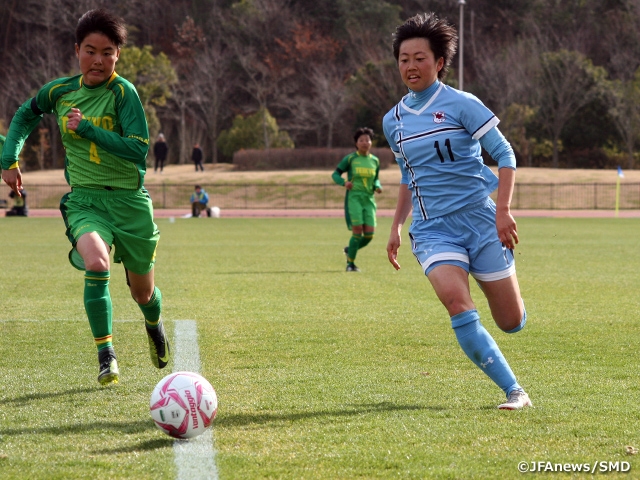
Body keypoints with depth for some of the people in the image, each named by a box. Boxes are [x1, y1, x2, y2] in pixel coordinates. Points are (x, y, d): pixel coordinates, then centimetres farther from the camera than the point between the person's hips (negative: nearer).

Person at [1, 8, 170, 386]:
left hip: (129, 199, -1)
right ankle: (106, 356, -21)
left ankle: (154, 324, 52)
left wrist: (87, 129, -24)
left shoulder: (123, 92, -11)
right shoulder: (59, 91, 1)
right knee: (96, 262, -31)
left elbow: (138, 149, -20)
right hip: (84, 200, 1)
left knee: (143, 293, 13)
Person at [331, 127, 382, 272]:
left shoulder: (374, 160, 12)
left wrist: (377, 186, 1)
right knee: (357, 231, -15)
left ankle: (350, 250, 24)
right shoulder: (350, 159, 0)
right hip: (354, 197, -4)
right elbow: (335, 174, 5)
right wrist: (344, 183, -14)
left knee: (369, 234, -5)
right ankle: (350, 263, 0)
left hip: (369, 199, 4)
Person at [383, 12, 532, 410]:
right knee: (458, 306, -23)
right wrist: (397, 226, 16)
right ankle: (514, 391, -14)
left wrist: (504, 209, -16)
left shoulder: (461, 104, -5)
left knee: (512, 322, 0)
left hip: (479, 218, -3)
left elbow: (505, 154, -6)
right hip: (432, 229, 3)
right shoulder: (393, 122, 10)